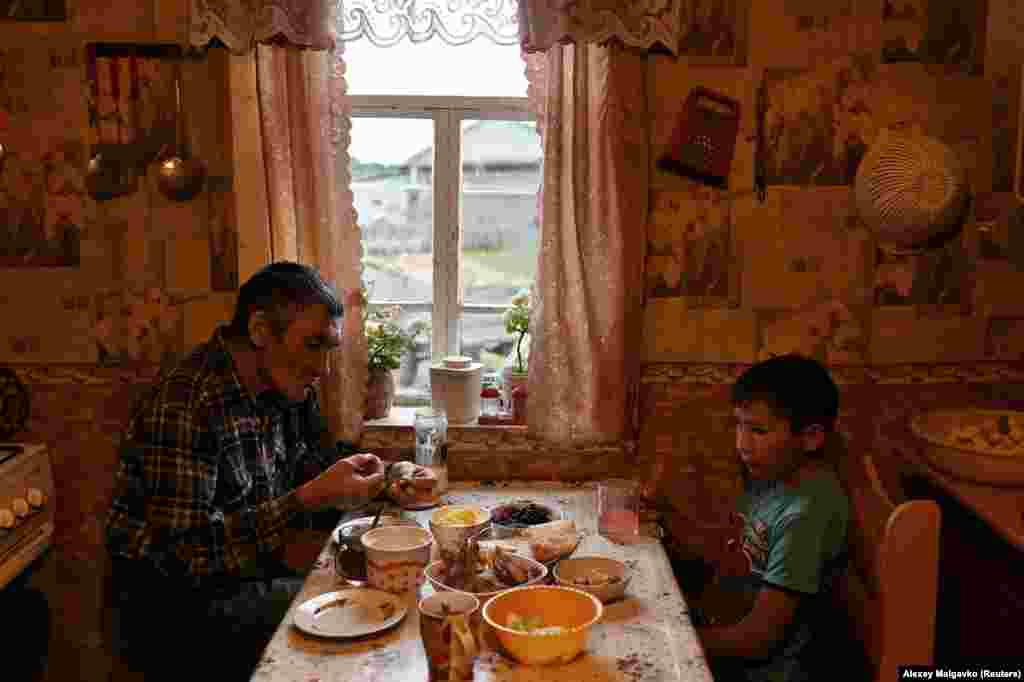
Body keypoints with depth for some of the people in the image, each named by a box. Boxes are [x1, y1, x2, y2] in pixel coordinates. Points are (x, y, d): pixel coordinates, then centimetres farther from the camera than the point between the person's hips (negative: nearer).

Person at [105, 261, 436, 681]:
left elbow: (322, 457, 14)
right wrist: (307, 499, -31)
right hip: (175, 606, -7)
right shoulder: (182, 405, -25)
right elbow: (183, 554, -27)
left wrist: (388, 480, -6)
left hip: (256, 577, 7)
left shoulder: (288, 388, -1)